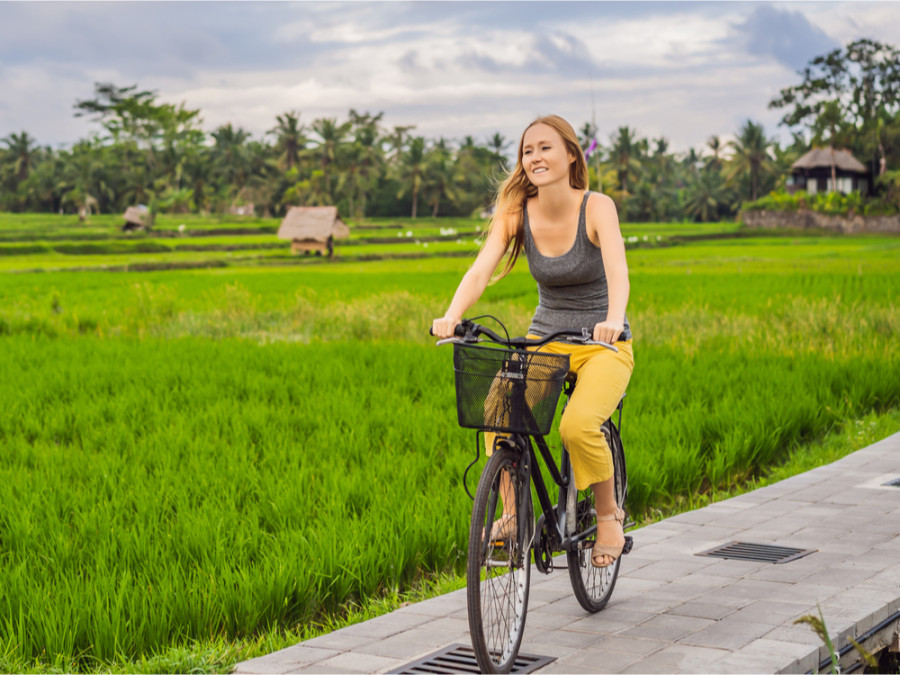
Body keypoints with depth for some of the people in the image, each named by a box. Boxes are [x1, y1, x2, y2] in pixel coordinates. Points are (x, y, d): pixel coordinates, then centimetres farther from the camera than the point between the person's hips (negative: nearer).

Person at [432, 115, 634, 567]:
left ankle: (609, 514, -1)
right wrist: (451, 317, -38)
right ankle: (512, 513, -10)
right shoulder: (516, 212, -5)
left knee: (578, 425, -30)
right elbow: (480, 270, -19)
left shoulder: (596, 207, -15)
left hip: (603, 345, -3)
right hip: (544, 339, 3)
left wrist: (613, 319, -51)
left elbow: (617, 269, -31)